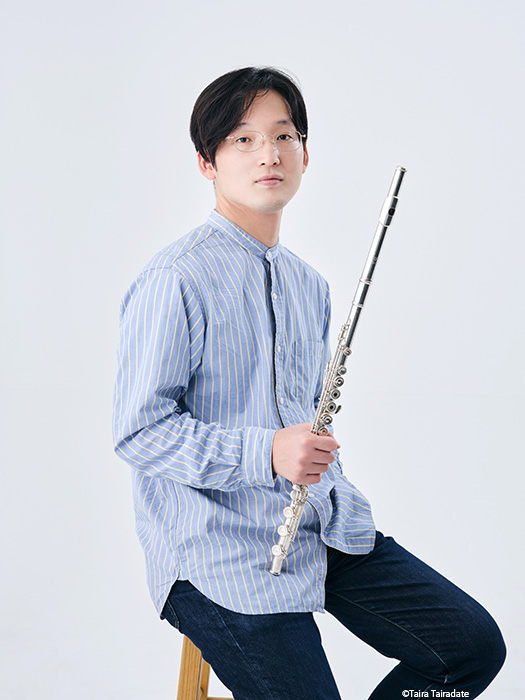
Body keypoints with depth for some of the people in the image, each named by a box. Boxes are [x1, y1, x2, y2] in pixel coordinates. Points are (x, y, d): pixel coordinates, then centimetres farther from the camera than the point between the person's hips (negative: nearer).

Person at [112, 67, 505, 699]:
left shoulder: (308, 286, 14)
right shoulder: (175, 280, -13)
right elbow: (140, 432, -16)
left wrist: (325, 472, 7)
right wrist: (266, 453, -24)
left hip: (322, 525, 7)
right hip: (220, 547, -7)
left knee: (474, 643, 0)